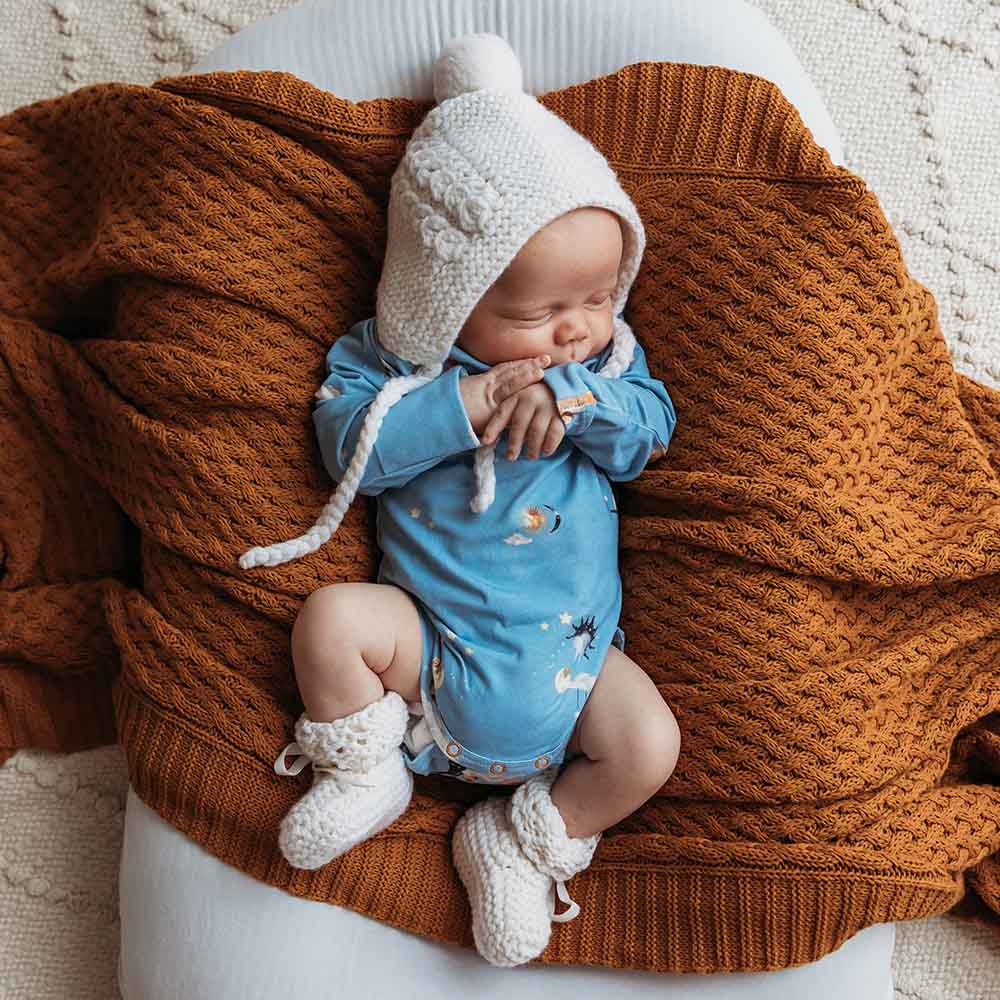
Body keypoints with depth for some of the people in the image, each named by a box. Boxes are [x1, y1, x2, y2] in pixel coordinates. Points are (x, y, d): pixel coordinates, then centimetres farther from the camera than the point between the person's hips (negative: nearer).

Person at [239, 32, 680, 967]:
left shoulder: (604, 355, 5)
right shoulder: (387, 354, -3)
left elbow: (649, 431, -6)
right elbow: (349, 443, -16)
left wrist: (573, 395, -23)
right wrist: (461, 407, -25)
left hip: (571, 644, 2)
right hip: (431, 636, -1)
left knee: (650, 747, -15)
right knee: (330, 616, -23)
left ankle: (521, 842, 11)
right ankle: (366, 769, 4)